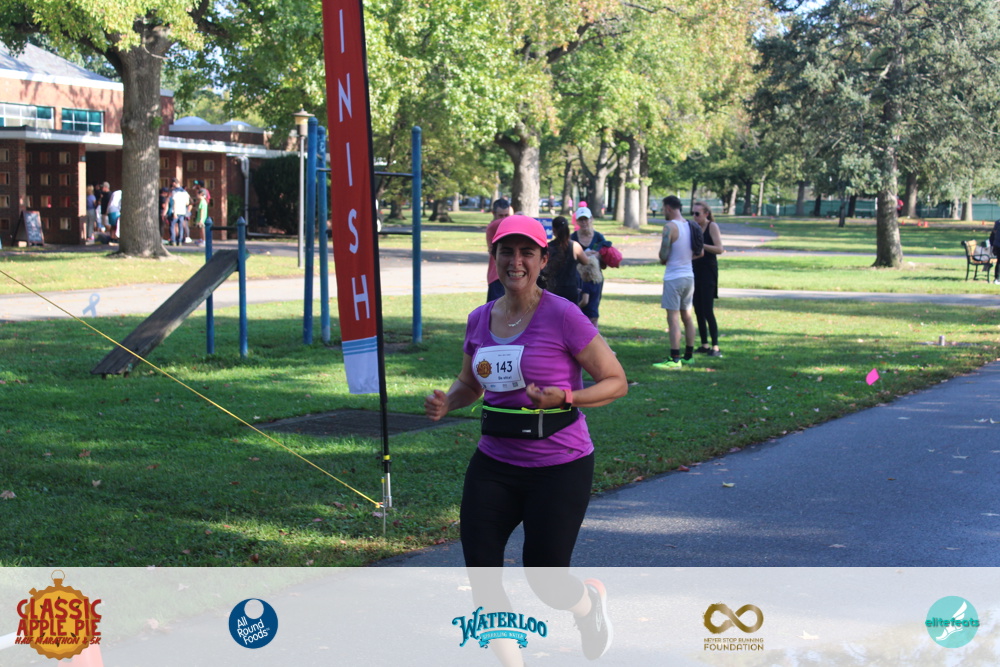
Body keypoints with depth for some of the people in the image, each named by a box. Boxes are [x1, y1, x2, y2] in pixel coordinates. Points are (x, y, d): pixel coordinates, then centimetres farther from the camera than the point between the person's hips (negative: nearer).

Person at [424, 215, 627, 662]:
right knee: (480, 573, -3)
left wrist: (564, 398, -25)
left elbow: (616, 382, -9)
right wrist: (446, 402, -2)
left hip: (558, 465, -5)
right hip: (494, 462, 5)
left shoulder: (562, 316, -13)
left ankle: (589, 601, 37)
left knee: (542, 578, 0)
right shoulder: (480, 320, 5)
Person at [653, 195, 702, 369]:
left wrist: (663, 259, 5)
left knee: (673, 318, -7)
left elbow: (663, 255, -17)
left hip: (674, 277, -8)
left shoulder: (670, 227, -15)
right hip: (689, 275, 8)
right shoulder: (690, 225, 8)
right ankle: (689, 355, 22)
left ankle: (674, 359, -10)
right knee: (686, 316, 15)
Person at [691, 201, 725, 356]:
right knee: (698, 310, 7)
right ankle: (704, 345, 14)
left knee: (708, 310, -11)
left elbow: (720, 249, -16)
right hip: (695, 269, 7)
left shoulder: (712, 226, -7)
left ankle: (715, 347, -10)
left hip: (708, 271, -7)